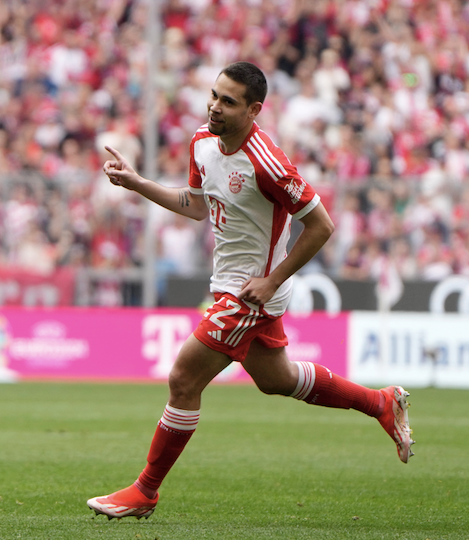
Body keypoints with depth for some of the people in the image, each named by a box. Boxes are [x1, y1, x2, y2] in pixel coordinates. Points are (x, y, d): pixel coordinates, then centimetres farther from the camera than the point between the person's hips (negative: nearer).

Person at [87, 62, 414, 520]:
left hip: (252, 292, -9)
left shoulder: (266, 164, -27)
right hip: (230, 284, 9)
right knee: (276, 380, 24)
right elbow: (197, 204, 16)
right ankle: (382, 403, 40)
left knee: (183, 380, -8)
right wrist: (136, 183, 7)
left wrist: (271, 281, -19)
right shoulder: (203, 141, -2)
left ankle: (145, 491, 5)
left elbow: (321, 225, -20)